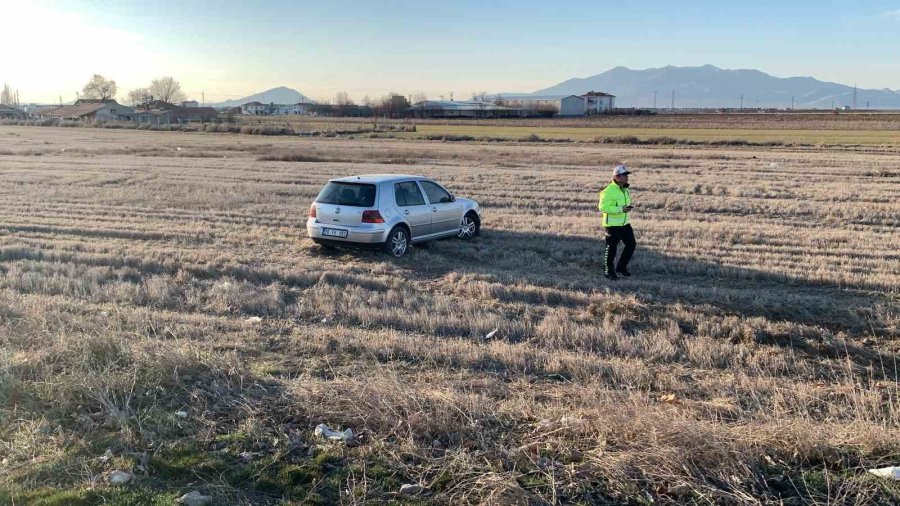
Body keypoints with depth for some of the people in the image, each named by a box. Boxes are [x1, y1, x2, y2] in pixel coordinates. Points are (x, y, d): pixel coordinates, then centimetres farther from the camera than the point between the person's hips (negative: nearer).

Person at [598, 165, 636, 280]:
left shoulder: (625, 189, 10)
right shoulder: (609, 191, -19)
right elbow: (603, 207, -23)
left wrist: (628, 207, 4)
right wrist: (621, 209, -26)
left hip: (624, 223, 8)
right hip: (612, 224, -8)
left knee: (631, 244, 10)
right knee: (611, 248, 2)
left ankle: (621, 267, 25)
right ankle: (608, 272, 18)